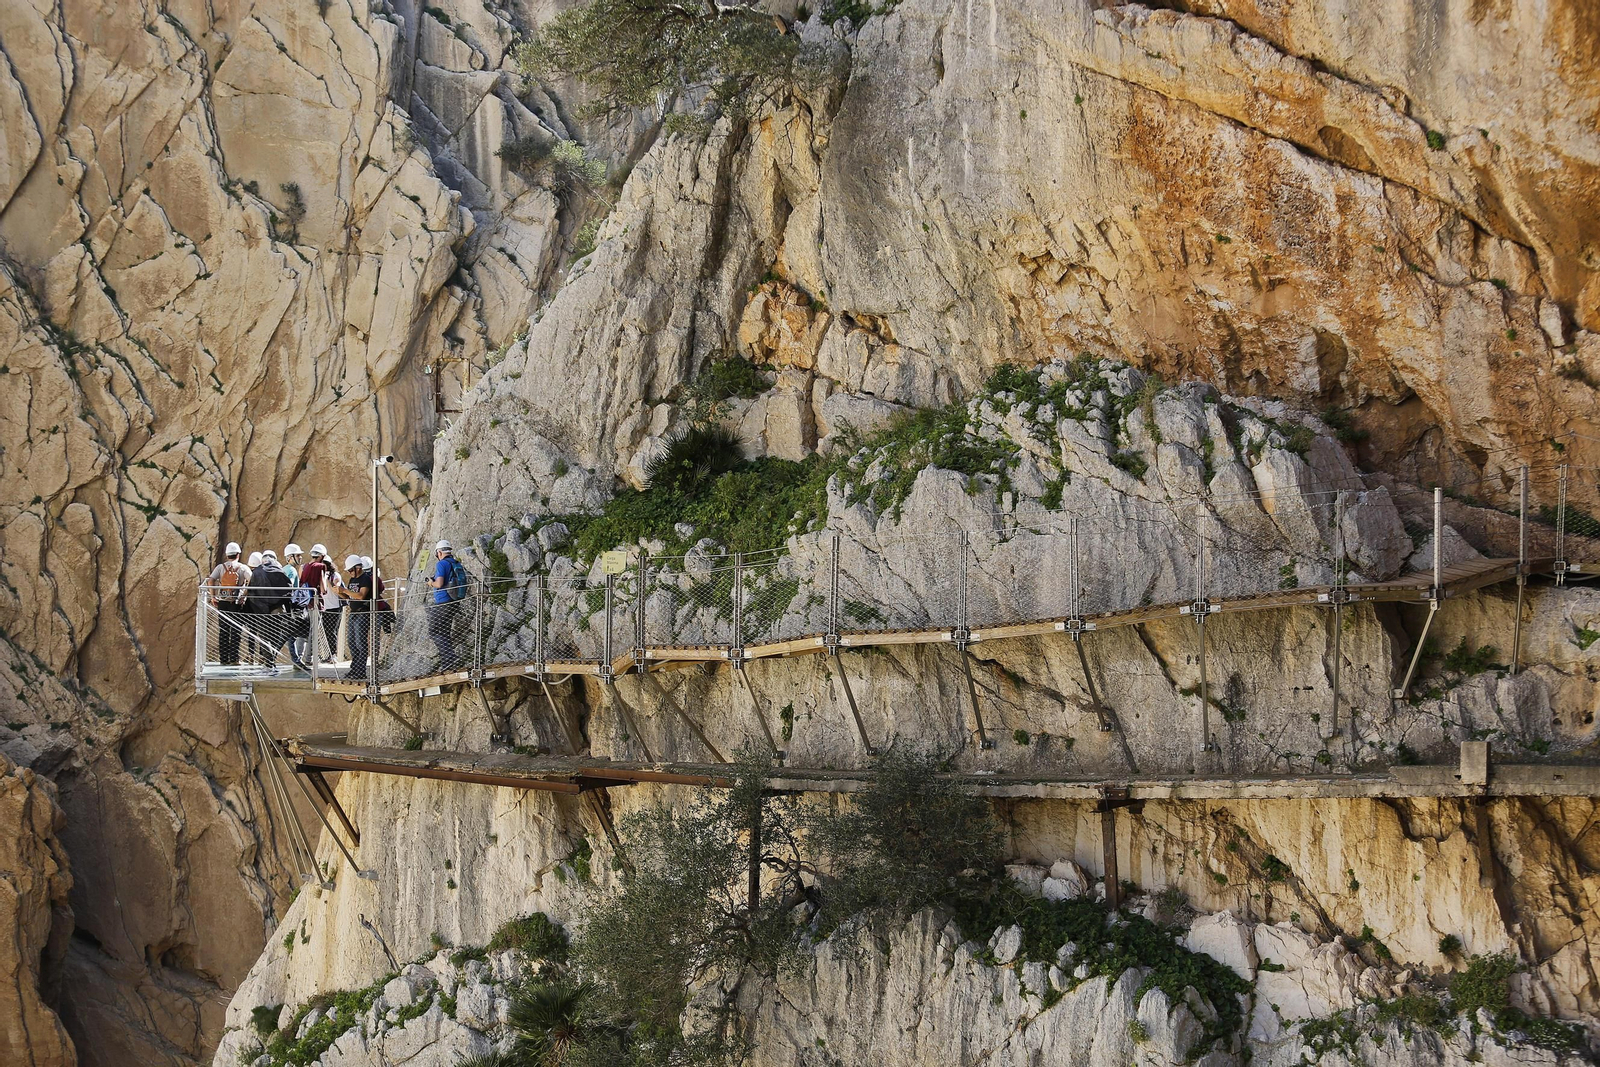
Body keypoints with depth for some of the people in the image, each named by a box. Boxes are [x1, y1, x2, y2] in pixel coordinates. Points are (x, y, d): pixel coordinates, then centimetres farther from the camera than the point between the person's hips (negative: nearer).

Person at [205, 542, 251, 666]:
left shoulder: (221, 567, 5)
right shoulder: (243, 568, 0)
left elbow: (210, 580, -7)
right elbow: (251, 581, -14)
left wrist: (213, 596, -1)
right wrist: (245, 595, -7)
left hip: (222, 601, 2)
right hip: (237, 603, -2)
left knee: (223, 631, 8)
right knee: (236, 631, 2)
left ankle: (224, 658, 8)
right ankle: (234, 659, -1)